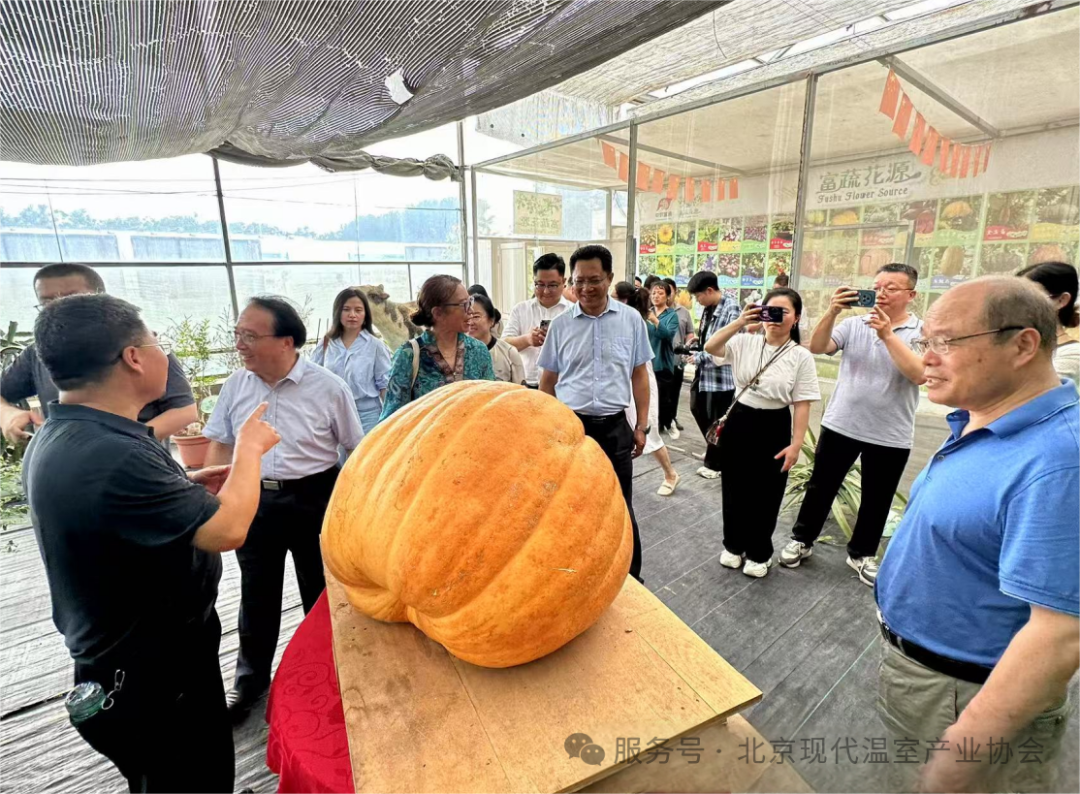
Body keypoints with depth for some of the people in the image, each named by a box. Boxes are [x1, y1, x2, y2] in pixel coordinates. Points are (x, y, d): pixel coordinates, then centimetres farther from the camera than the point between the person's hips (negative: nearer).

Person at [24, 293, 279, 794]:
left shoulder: (61, 438, 0)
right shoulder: (108, 455, -35)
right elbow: (228, 530, -30)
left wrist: (187, 486, 4)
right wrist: (249, 449, -15)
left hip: (135, 659, 9)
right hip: (155, 680, -9)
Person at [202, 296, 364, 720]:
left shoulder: (328, 388, -15)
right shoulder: (235, 385, -3)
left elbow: (357, 450, -8)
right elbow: (219, 444, 6)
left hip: (314, 498, -3)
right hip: (254, 499, 4)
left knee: (321, 592, 14)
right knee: (256, 594, 19)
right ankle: (250, 678, 42)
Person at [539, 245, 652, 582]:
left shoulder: (631, 320, 0)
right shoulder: (560, 324, 1)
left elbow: (639, 375, 6)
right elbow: (547, 381, 7)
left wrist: (641, 425, 4)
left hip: (614, 427, 0)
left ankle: (631, 578, 30)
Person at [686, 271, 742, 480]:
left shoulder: (731, 309, -18)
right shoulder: (707, 308, 9)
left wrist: (698, 357, -17)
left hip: (721, 374, -9)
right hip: (704, 371, 9)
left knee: (718, 421, 3)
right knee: (698, 410, 20)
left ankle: (714, 463, 20)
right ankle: (715, 451, 40)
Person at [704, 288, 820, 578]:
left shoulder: (801, 356, -7)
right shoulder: (745, 342, -2)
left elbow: (802, 404, -8)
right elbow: (710, 348, -16)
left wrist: (796, 444, -11)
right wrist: (739, 322, -24)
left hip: (773, 428, -2)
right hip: (738, 421, 2)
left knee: (765, 495, 10)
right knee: (734, 489, 14)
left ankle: (759, 553, 32)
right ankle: (734, 545, 35)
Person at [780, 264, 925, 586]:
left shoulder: (923, 332, -5)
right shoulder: (854, 324, 0)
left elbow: (919, 375, -21)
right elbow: (816, 348, -12)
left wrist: (887, 335, -26)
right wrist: (832, 312, -24)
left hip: (891, 436, -1)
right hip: (840, 425, 1)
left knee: (876, 500, 15)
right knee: (821, 487, 11)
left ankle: (862, 553, 35)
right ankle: (802, 540, 29)